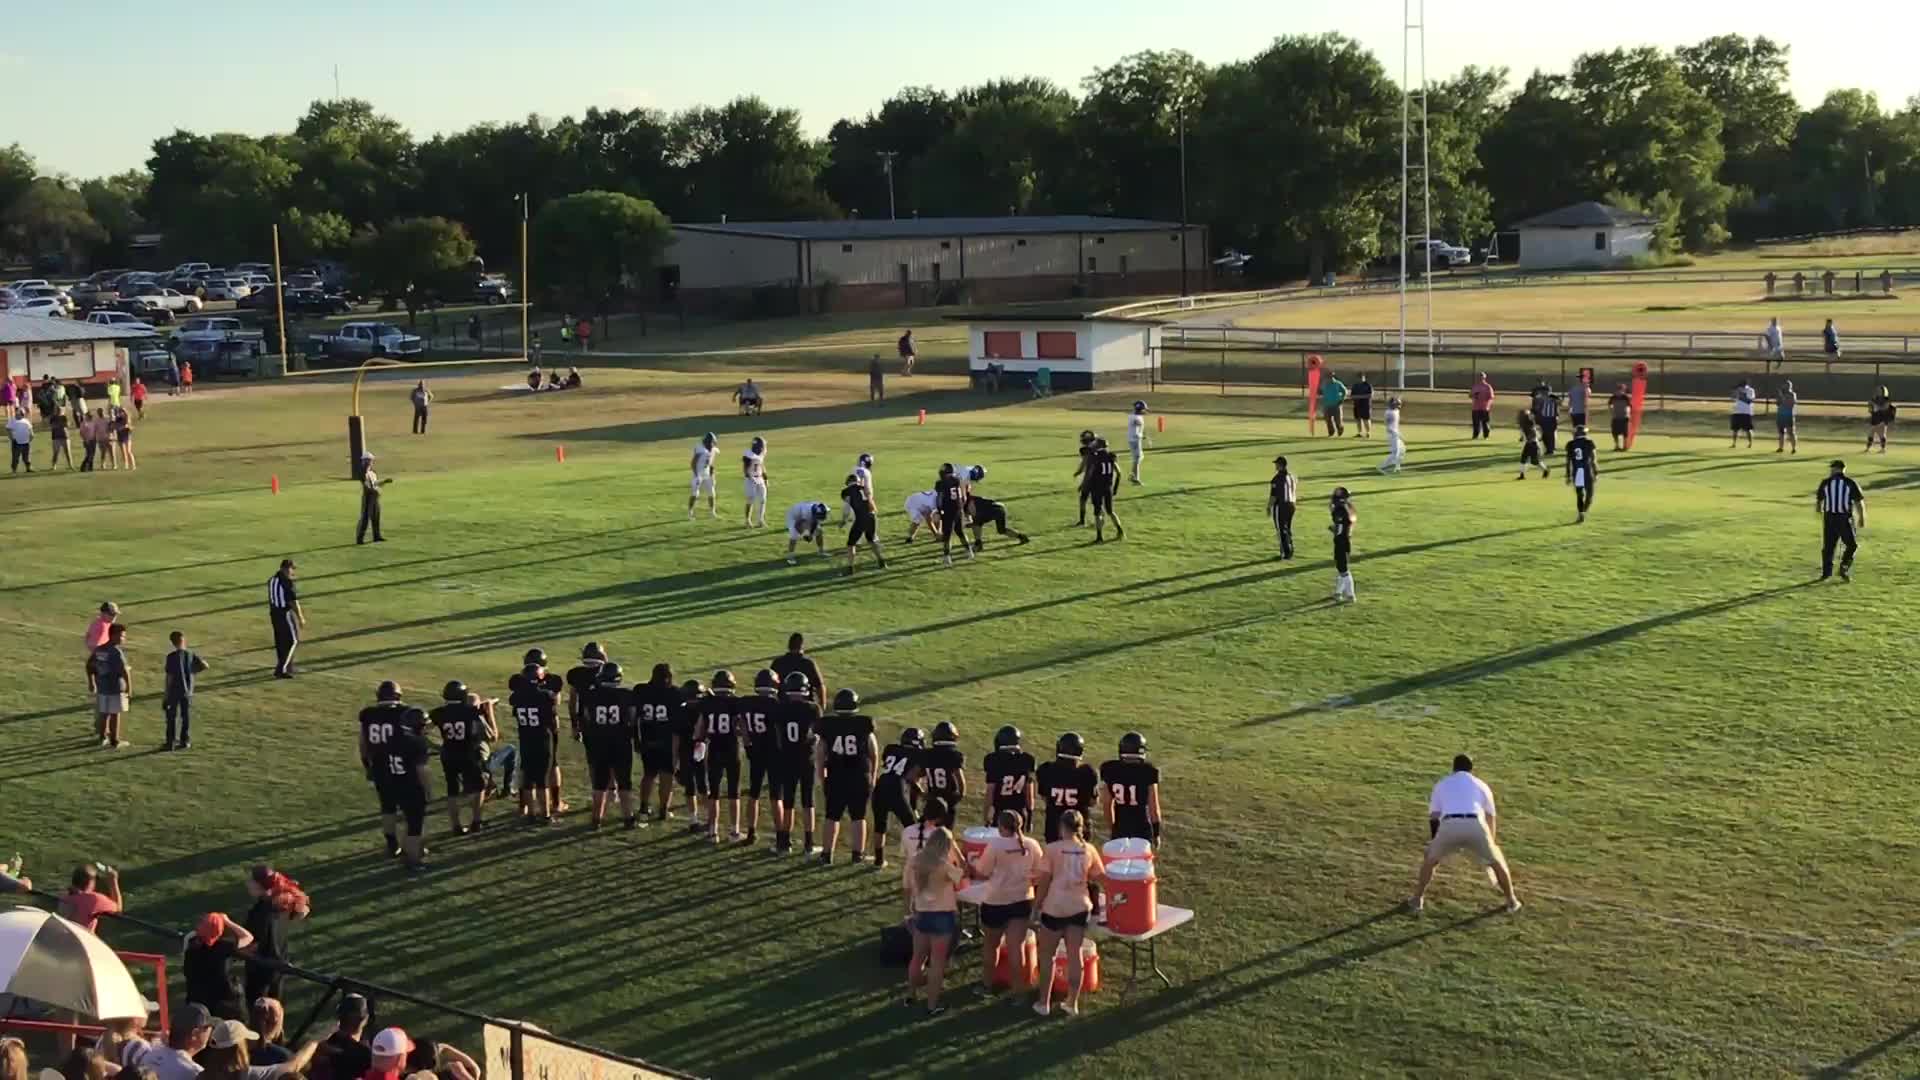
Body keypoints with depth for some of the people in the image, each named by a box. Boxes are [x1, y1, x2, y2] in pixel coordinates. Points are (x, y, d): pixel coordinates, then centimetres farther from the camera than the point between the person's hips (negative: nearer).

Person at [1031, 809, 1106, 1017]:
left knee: (1046, 954, 12)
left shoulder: (1052, 849, -11)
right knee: (1074, 954, 12)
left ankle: (1043, 1002, 15)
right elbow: (1101, 878, 6)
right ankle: (1072, 1003, 16)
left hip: (1055, 907, -3)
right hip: (1080, 907, 3)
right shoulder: (1089, 850, -1)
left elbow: (1043, 881, -10)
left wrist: (1038, 904, 3)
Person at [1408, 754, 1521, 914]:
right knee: (1497, 860, 27)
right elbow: (1491, 819, 36)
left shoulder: (1442, 784, 29)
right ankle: (1511, 901, 33)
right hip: (1476, 827, 0)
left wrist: (1433, 842, 39)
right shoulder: (1481, 785, 30)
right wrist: (1492, 845, 49)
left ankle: (1417, 900, 24)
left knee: (1429, 859, 26)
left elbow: (1433, 817, 26)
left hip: (1449, 826, 0)